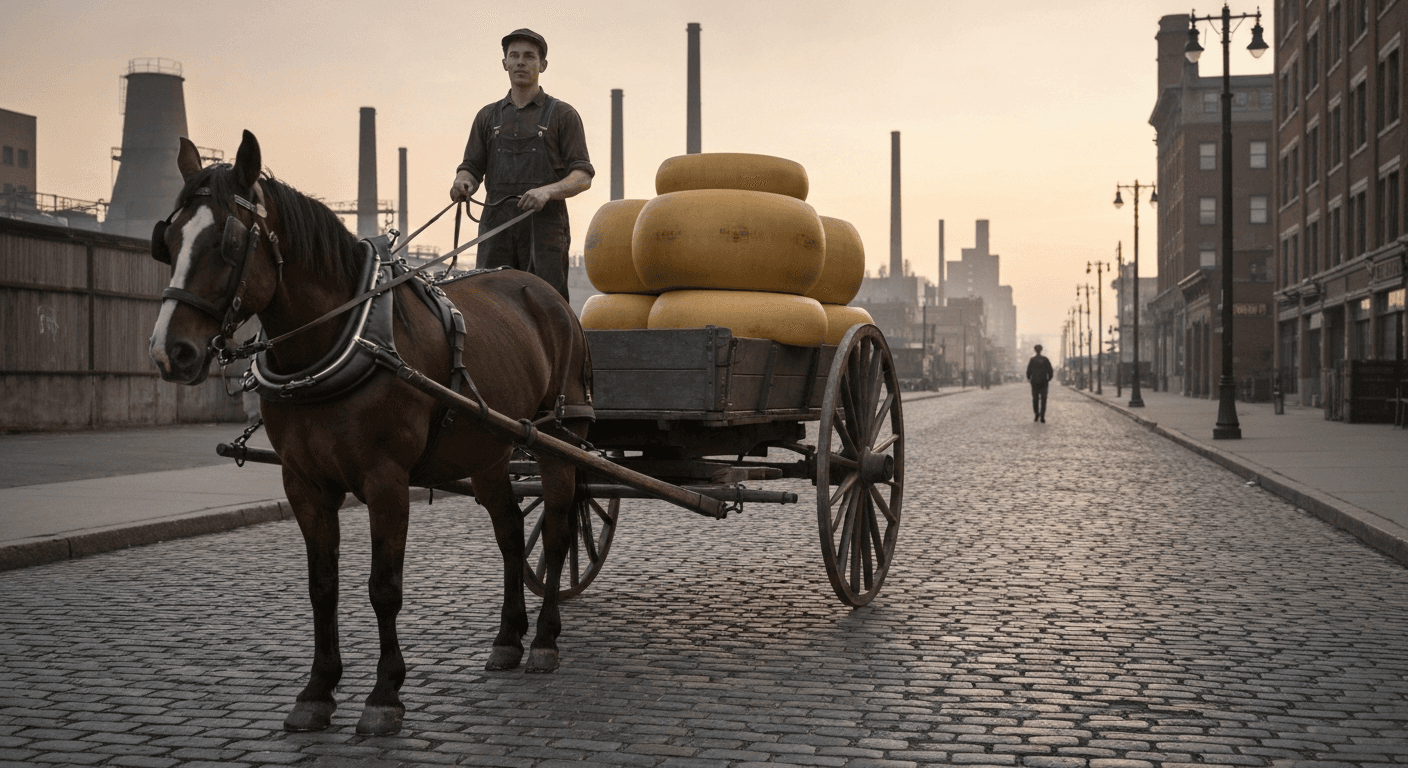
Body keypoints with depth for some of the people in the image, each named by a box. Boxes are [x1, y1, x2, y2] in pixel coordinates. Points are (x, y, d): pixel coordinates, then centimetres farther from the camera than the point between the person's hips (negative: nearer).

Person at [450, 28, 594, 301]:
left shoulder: (563, 115, 7)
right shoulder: (488, 116, 19)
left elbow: (583, 176, 0)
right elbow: (472, 166, 15)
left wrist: (547, 190, -19)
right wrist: (462, 183, -9)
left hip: (545, 227, -3)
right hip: (496, 227, 3)